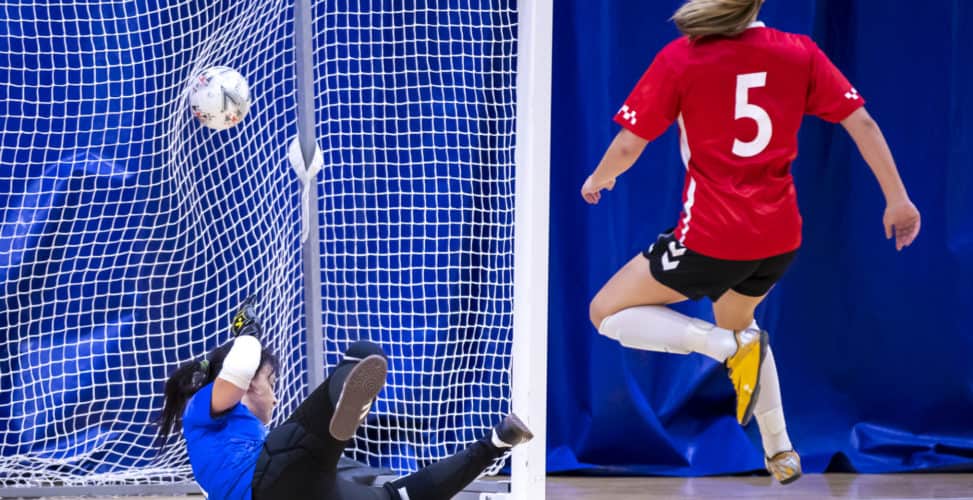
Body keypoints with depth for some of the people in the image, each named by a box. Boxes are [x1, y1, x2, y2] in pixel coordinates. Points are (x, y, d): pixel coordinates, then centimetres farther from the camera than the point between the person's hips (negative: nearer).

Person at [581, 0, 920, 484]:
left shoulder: (679, 58, -11)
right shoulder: (799, 51, -1)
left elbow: (629, 144, -7)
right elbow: (862, 123, 0)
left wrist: (599, 179, 15)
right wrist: (897, 199, 9)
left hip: (711, 240, -6)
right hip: (781, 238, 6)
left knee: (607, 313, 10)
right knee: (736, 320, 34)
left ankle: (730, 344, -9)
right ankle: (780, 450, 29)